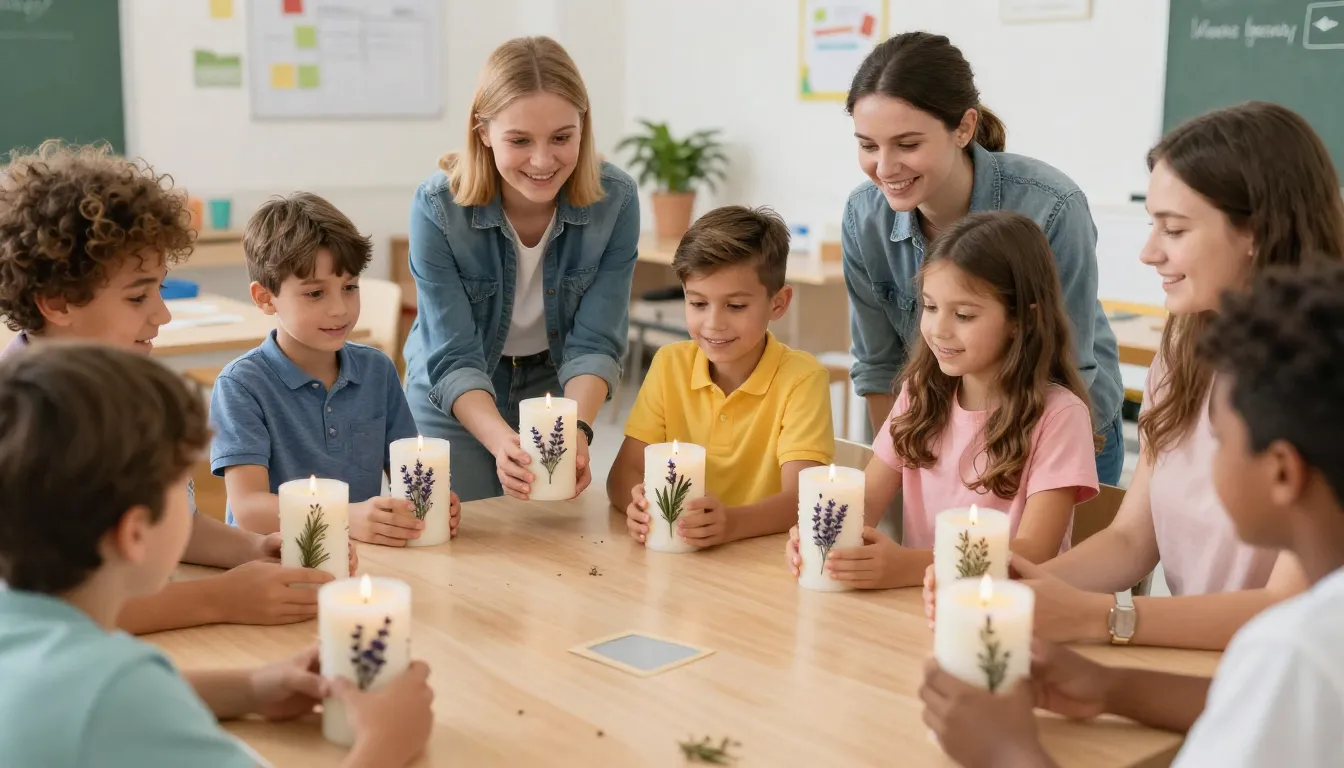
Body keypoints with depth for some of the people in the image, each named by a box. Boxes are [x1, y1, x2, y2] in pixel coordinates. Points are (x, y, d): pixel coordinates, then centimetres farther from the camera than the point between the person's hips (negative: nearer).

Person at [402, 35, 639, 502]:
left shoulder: (615, 200, -22)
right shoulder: (437, 208, -27)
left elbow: (594, 343, -19)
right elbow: (454, 359, -27)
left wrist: (578, 429, -38)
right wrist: (502, 441, -44)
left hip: (555, 386, 2)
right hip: (453, 400, -2)